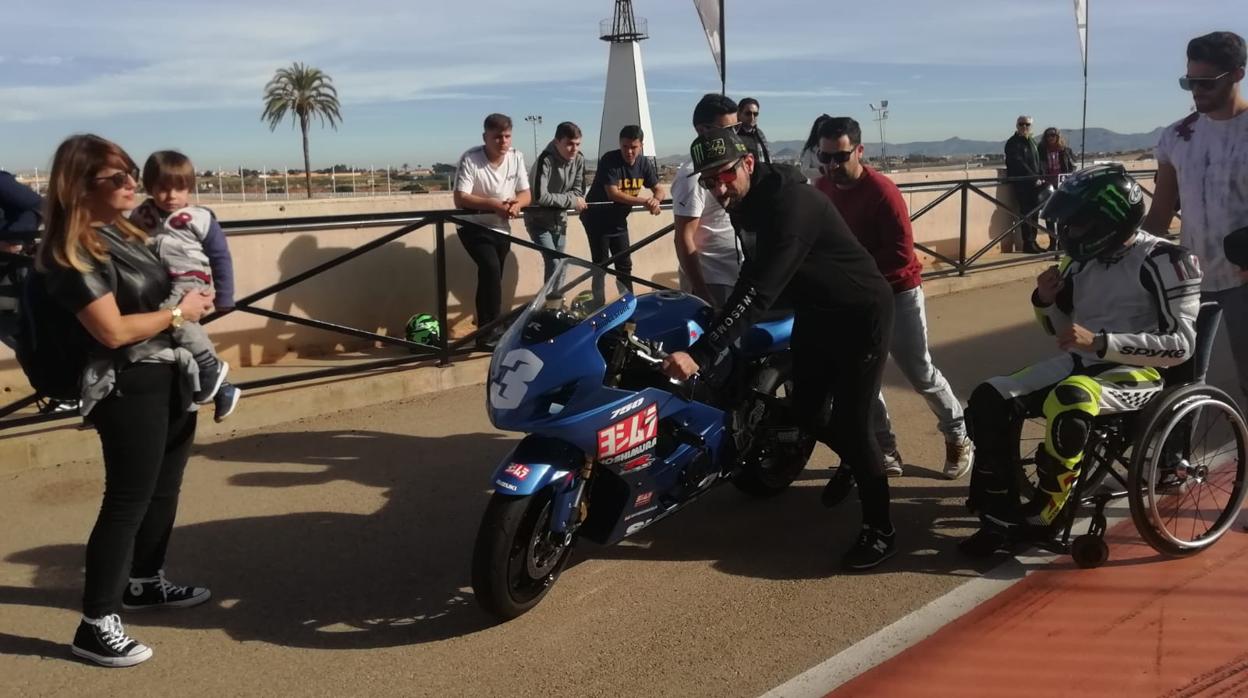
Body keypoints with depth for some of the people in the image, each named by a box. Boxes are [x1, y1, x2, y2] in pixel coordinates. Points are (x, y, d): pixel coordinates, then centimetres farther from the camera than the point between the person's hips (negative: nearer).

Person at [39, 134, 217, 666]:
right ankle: (95, 626, 4)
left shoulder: (121, 230, 9)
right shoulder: (73, 252, -18)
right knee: (127, 500, -5)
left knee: (163, 488, 20)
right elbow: (114, 330, -23)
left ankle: (144, 583, 38)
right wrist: (179, 313, -13)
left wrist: (193, 298, 8)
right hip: (129, 388, -9)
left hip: (170, 377, 9)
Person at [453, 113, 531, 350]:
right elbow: (460, 199, -23)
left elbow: (526, 194, 0)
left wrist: (516, 204, -24)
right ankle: (491, 331, -19)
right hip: (474, 227, -5)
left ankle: (486, 332, 27)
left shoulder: (516, 157, -4)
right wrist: (494, 204, -33)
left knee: (490, 277, 12)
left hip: (501, 229, 5)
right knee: (491, 269, -25)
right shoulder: (470, 159, -18)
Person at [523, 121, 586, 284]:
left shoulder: (579, 159, -9)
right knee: (553, 263, -14)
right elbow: (540, 196, -33)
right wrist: (571, 201, -26)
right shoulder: (545, 160, -27)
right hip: (539, 220, -6)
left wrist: (575, 201, -26)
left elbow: (578, 191, -3)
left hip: (559, 219, 6)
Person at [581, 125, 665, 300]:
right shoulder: (609, 160, -23)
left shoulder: (644, 163, -5)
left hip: (618, 220, 6)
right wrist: (644, 202, -38)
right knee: (600, 265, -5)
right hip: (597, 219, -6)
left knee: (625, 265, 11)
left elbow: (659, 189, -1)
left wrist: (656, 200, -27)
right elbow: (613, 194, -30)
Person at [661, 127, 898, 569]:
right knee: (807, 411, 15)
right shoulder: (749, 201, -3)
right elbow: (754, 272, 13)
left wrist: (701, 354, -47)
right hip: (815, 312, 9)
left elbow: (760, 290, -41)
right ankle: (855, 461, 45)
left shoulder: (790, 202, -32)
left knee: (848, 423, -10)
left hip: (860, 315, -9)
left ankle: (880, 530, 6)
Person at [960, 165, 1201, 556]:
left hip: (1138, 372, -6)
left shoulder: (1163, 261, -9)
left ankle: (1042, 516, -18)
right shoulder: (1083, 261, 9)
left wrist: (1100, 341, -24)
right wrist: (1046, 301, -2)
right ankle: (1001, 514, -9)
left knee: (1068, 403, -38)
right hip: (1080, 363, 6)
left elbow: (1180, 345, -16)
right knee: (989, 401, -16)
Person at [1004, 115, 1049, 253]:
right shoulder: (1013, 143, -6)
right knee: (1026, 213, -9)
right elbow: (1019, 164, -16)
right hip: (1020, 183, -8)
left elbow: (1037, 163, 22)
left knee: (1034, 212, 8)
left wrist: (1040, 178, 6)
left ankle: (1032, 242, 14)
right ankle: (1028, 244, -7)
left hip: (1033, 183, 8)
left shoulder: (1032, 142, 20)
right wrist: (1035, 178, -18)